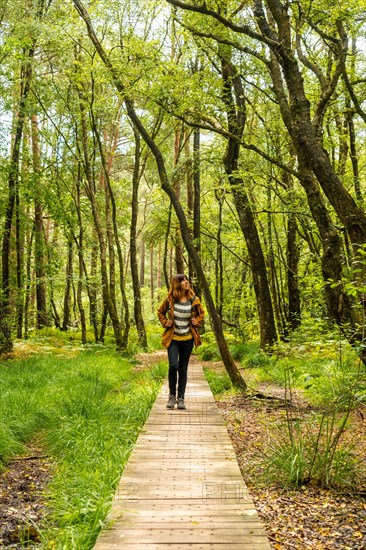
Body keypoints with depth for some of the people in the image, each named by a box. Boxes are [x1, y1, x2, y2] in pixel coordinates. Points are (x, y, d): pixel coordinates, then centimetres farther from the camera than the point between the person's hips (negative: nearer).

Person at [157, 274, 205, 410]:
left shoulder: (194, 300, -1)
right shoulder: (170, 300, -5)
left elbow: (201, 313, 16)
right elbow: (160, 312, 12)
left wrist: (197, 322, -1)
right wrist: (165, 323, -2)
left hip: (187, 339, 2)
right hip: (172, 339, -2)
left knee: (183, 369, 6)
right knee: (173, 366, -16)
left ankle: (181, 398, 16)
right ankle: (172, 395, 4)